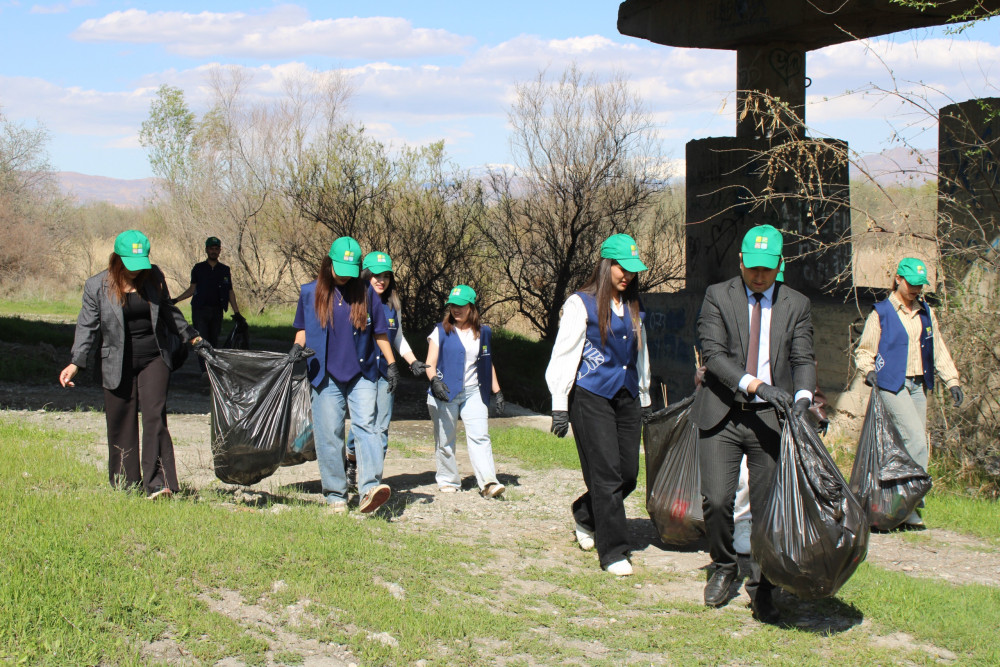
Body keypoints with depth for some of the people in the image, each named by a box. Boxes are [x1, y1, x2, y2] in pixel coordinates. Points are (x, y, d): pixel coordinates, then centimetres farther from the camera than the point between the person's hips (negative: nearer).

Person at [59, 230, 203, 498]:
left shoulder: (154, 276, 4)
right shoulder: (97, 286, -2)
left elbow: (168, 311, 19)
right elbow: (88, 326, 0)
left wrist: (190, 335, 24)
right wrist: (76, 362, -9)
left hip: (154, 358, 1)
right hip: (118, 364, 0)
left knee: (154, 416, -12)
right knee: (121, 424, 3)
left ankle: (158, 483, -16)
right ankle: (124, 484, 16)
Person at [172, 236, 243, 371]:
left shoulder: (225, 270, 10)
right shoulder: (198, 268, 7)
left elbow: (230, 293, 10)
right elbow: (192, 289, 8)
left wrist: (237, 313, 5)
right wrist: (175, 300, -2)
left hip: (217, 311, 2)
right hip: (200, 310, -2)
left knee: (214, 342, 4)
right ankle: (205, 371, -14)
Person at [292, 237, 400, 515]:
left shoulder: (366, 292, 6)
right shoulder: (311, 292, 5)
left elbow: (379, 331, 11)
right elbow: (302, 329, 16)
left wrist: (391, 364, 9)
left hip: (362, 374, 0)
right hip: (325, 376, 0)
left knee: (365, 425, -15)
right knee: (329, 435, 1)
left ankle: (370, 488, -25)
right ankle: (335, 496, 8)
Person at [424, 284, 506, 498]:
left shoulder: (483, 333, 10)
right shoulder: (441, 331, 2)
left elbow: (488, 365, 18)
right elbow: (430, 363, -3)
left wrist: (497, 393, 14)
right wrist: (434, 381, -22)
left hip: (473, 392, 1)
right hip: (444, 393, -1)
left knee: (480, 436, -10)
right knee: (445, 440, 4)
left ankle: (488, 482, -17)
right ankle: (448, 480, 17)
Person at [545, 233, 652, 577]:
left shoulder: (632, 306, 13)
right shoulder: (581, 304, -5)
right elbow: (564, 355, -5)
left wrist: (645, 400, 24)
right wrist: (560, 406, -9)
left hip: (626, 397, 6)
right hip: (591, 397, -6)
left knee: (629, 474, 4)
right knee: (607, 474, -8)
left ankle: (585, 515, 31)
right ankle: (614, 551, -1)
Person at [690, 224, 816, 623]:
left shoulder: (796, 305, 9)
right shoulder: (717, 297, 2)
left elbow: (803, 359, 4)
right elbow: (713, 354, -8)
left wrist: (803, 396, -18)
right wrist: (755, 385, -20)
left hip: (771, 418, 1)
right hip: (722, 414, -1)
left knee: (768, 507, 1)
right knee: (716, 500, -8)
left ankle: (761, 590, 14)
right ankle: (724, 567, 20)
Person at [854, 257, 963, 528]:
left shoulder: (926, 313, 15)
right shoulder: (881, 313, 0)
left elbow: (938, 350, 19)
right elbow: (864, 350, 3)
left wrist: (952, 381, 11)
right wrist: (868, 370, -16)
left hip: (918, 386, 6)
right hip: (892, 384, -6)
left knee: (918, 445, 3)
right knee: (916, 441, -17)